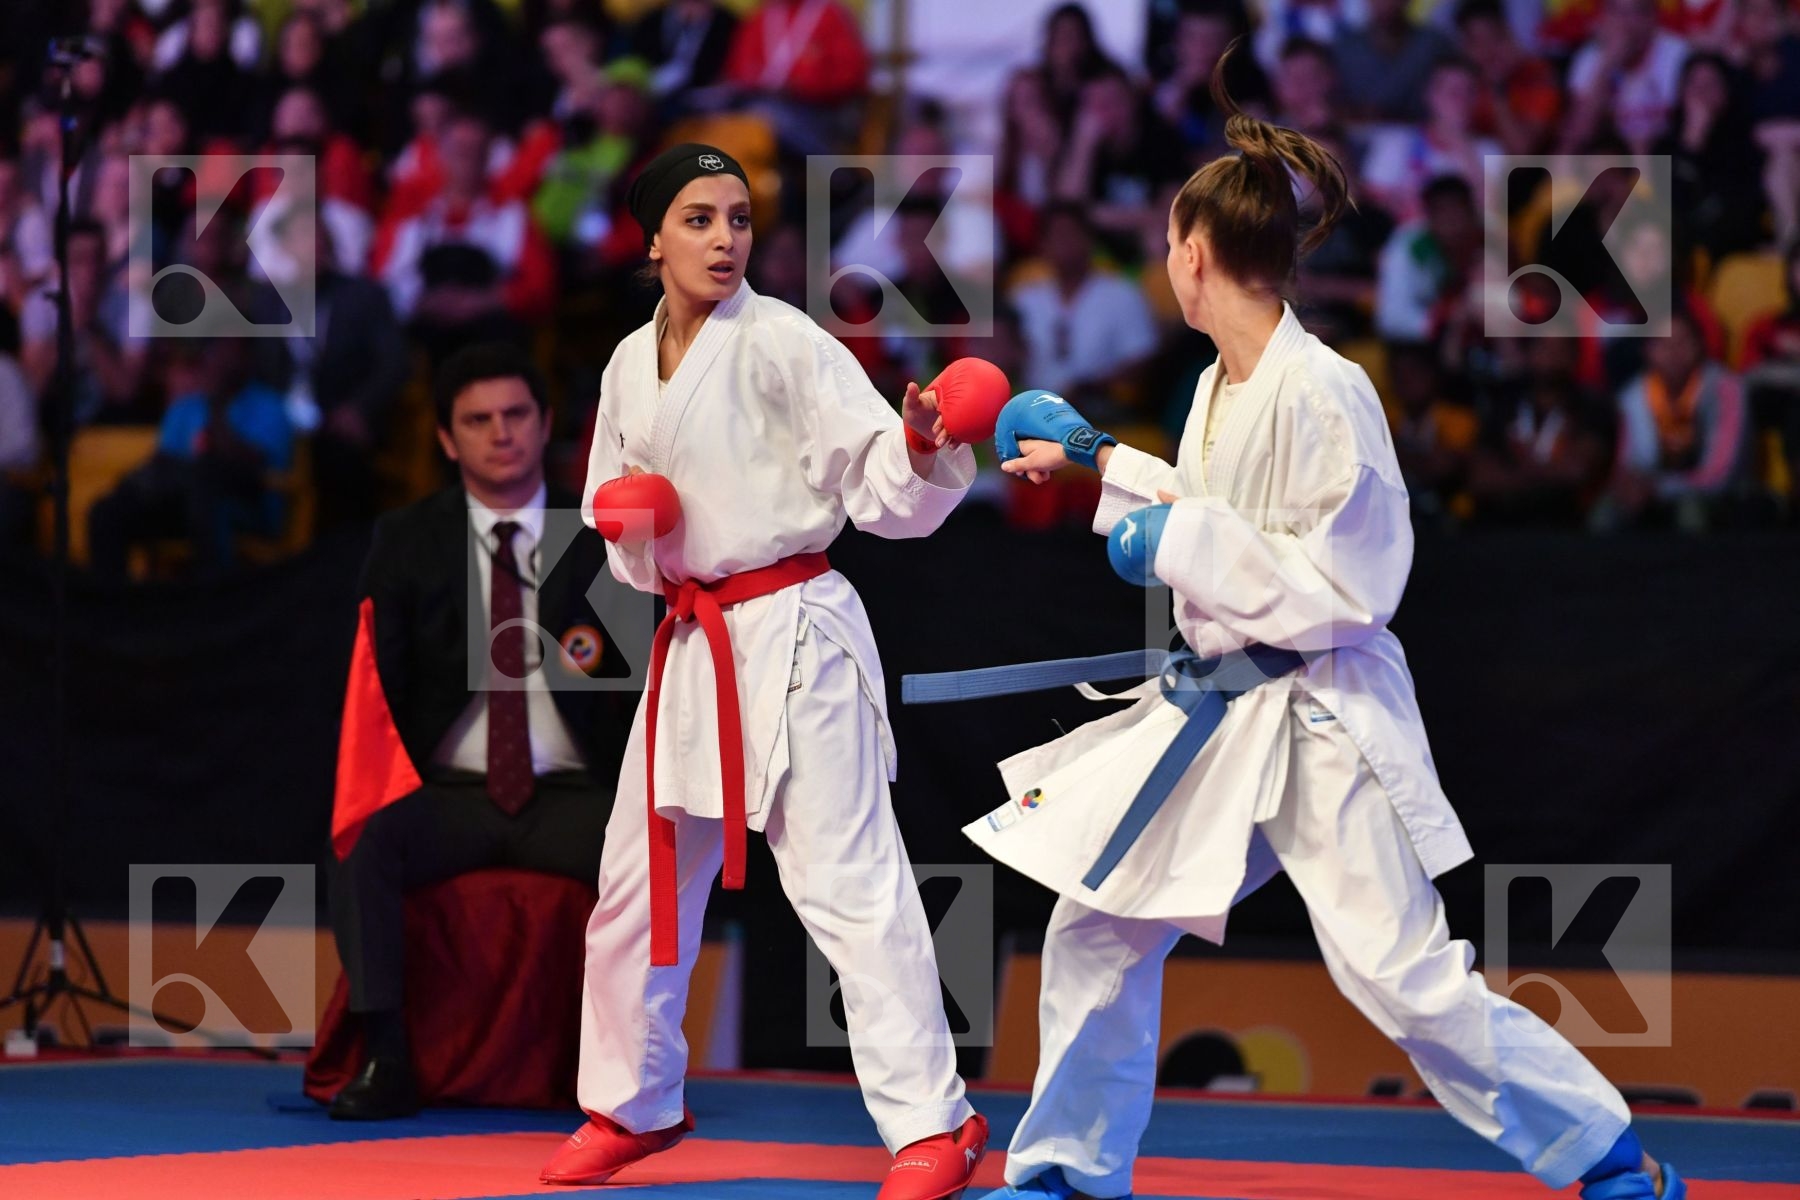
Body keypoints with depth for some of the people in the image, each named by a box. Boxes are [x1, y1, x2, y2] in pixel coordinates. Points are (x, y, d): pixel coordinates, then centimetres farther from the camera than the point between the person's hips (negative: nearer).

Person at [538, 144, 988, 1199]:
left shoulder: (784, 343, -9)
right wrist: (636, 538, -3)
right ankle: (632, 1105, 33)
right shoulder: (632, 367, 10)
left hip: (794, 636, -7)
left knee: (848, 879, -14)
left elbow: (883, 492, -13)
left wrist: (924, 447, -34)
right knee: (641, 887, 15)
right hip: (692, 643, 7)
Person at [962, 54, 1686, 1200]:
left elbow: (1349, 586, -22)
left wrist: (1186, 542, -20)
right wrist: (1092, 458, 27)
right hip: (1215, 714, 9)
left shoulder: (1322, 394, -21)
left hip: (1322, 721, -9)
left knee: (1405, 974, -11)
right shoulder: (1222, 386, 6)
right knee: (1098, 929, 11)